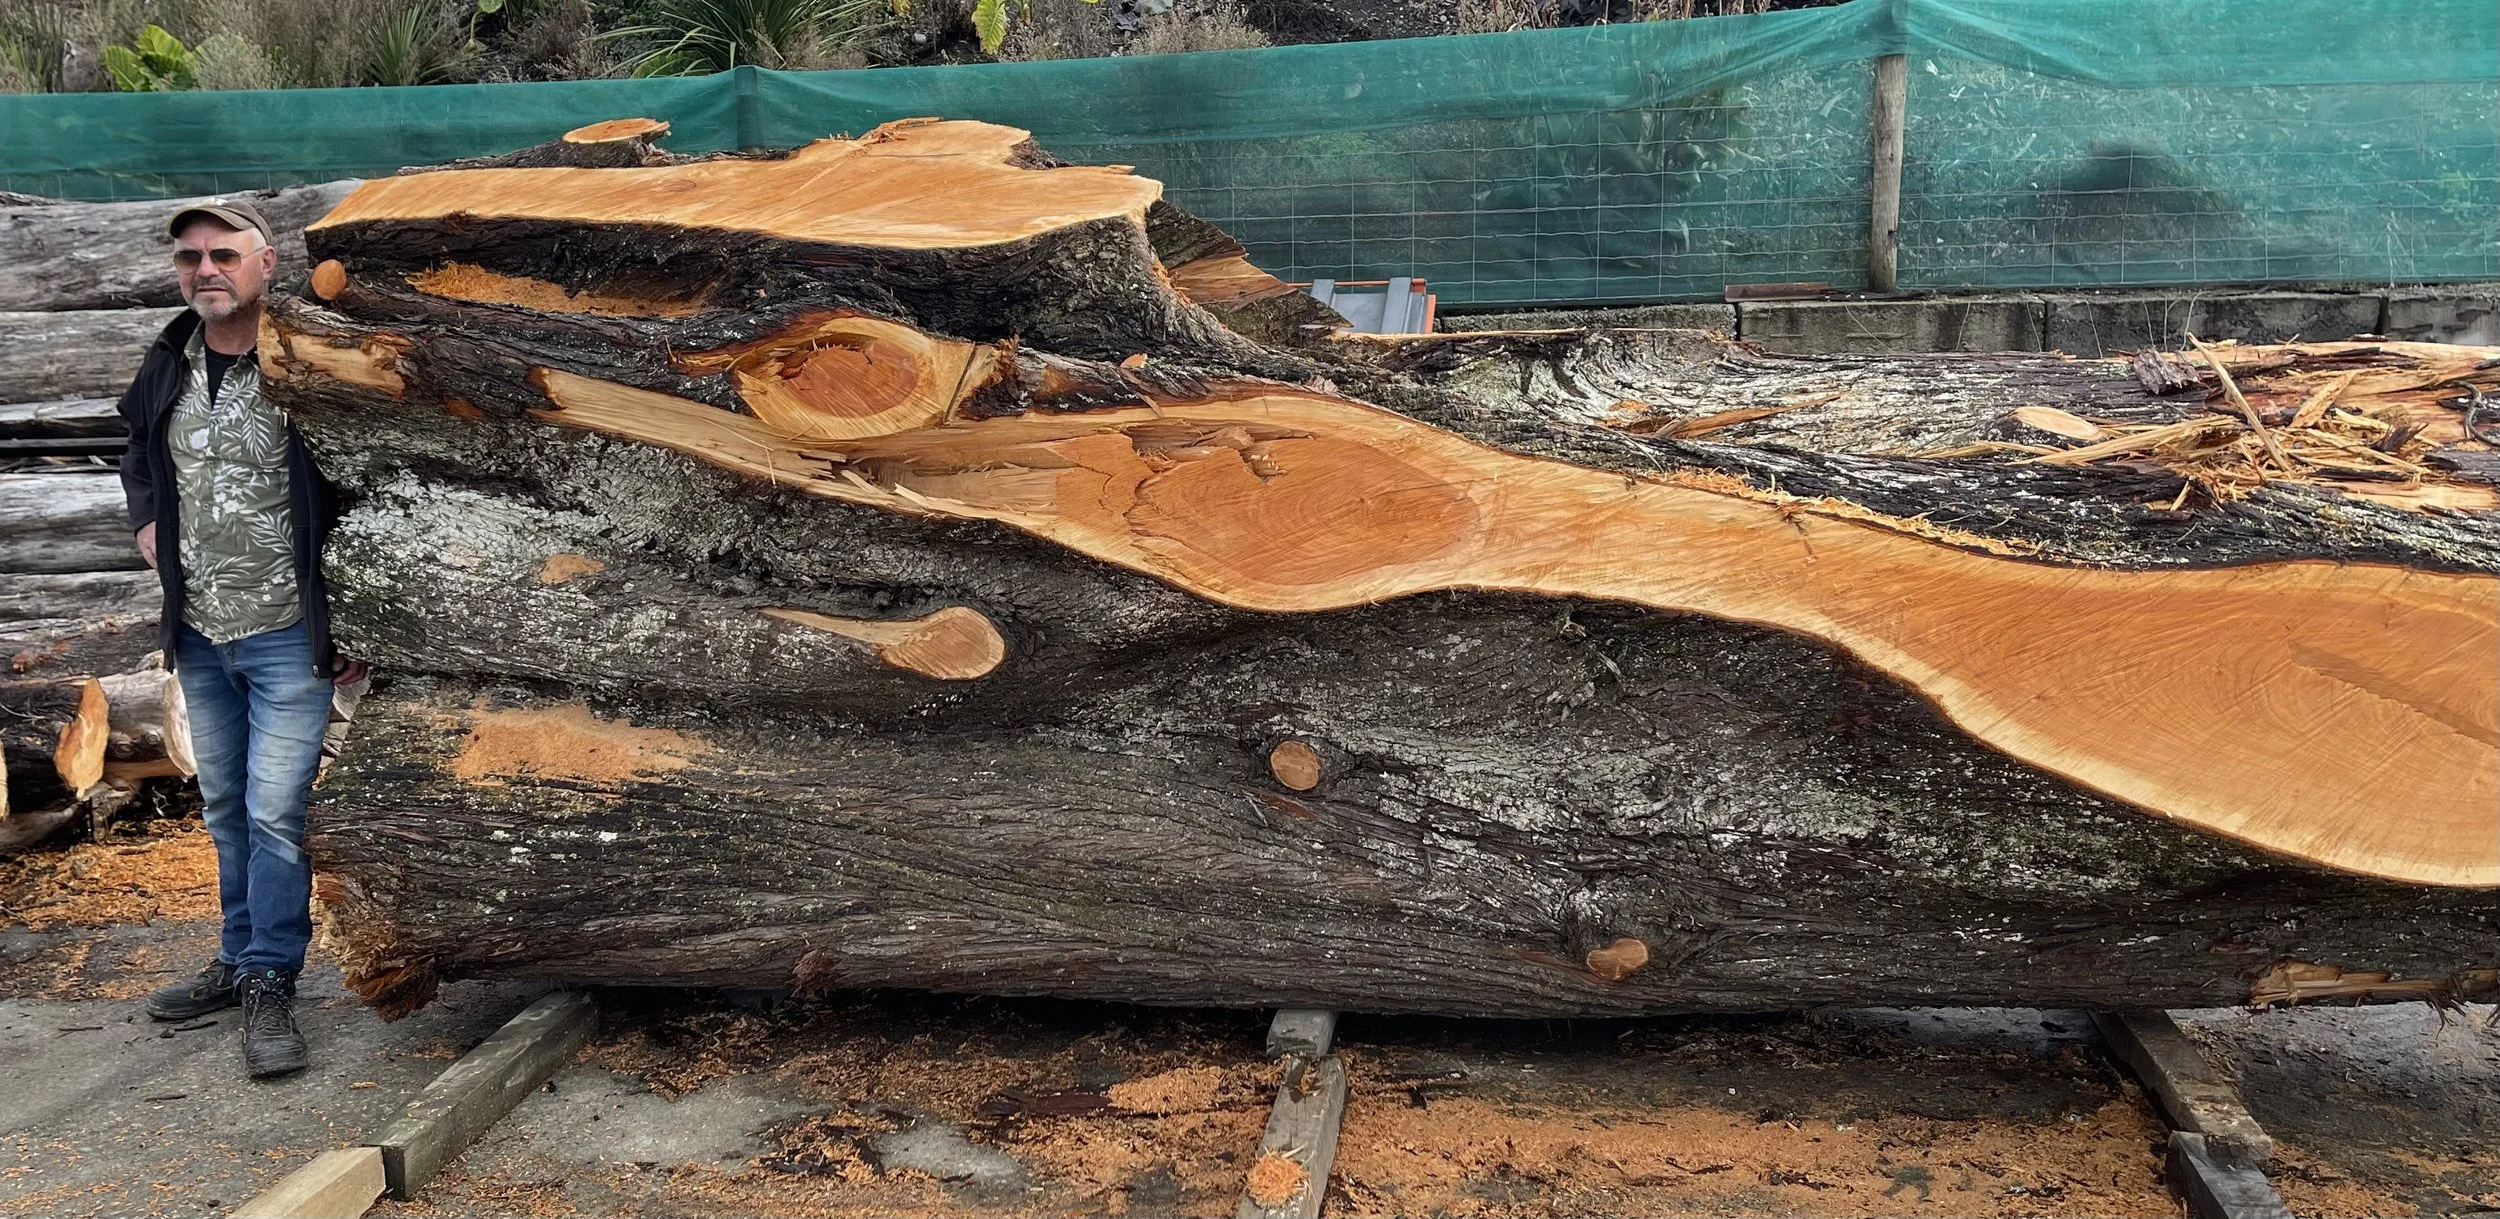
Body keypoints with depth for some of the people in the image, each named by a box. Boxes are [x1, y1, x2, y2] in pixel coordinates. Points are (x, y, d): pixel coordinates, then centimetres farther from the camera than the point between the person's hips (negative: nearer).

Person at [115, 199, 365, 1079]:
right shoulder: (166, 365, 6)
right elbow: (140, 462, 26)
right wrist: (150, 530, 8)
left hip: (285, 635, -6)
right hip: (197, 635, 6)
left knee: (275, 810, -5)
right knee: (226, 809, 16)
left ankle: (269, 984, 6)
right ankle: (240, 958, 30)